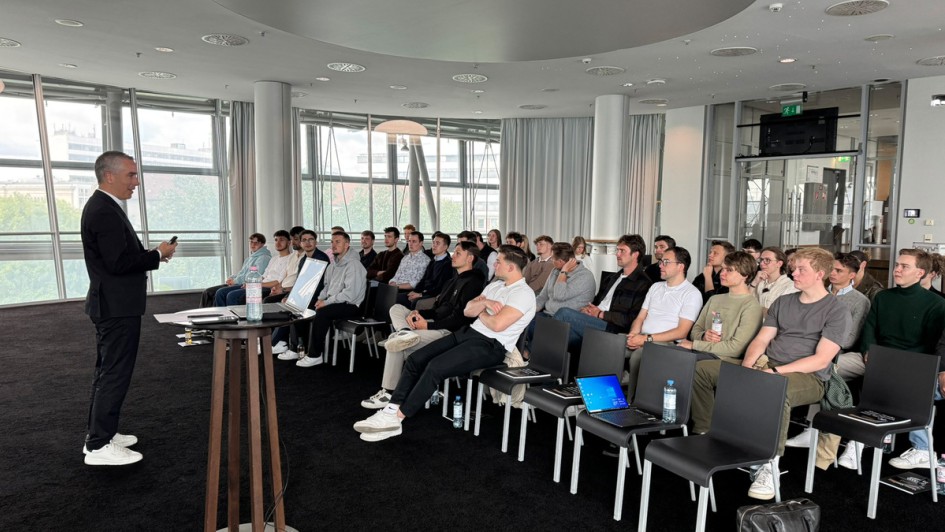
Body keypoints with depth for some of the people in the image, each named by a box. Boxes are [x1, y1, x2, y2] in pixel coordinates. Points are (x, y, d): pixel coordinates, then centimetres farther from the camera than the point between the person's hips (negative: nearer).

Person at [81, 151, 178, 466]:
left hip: (110, 304, 11)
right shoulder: (105, 211, -20)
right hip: (117, 306, -11)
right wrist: (157, 254, -14)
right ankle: (99, 446, 4)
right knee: (116, 373, -4)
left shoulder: (101, 207, 13)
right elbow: (119, 262, -26)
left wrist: (150, 254, 6)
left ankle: (99, 433, 29)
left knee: (107, 371, 18)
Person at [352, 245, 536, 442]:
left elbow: (497, 324, -23)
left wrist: (480, 311, -3)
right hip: (467, 333, 9)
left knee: (435, 367, -26)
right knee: (415, 359, -5)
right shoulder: (495, 285, 18)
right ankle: (391, 410, -9)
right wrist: (484, 303, -8)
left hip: (491, 346, -9)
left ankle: (396, 418, -17)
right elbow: (467, 311, 12)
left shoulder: (523, 293, -10)